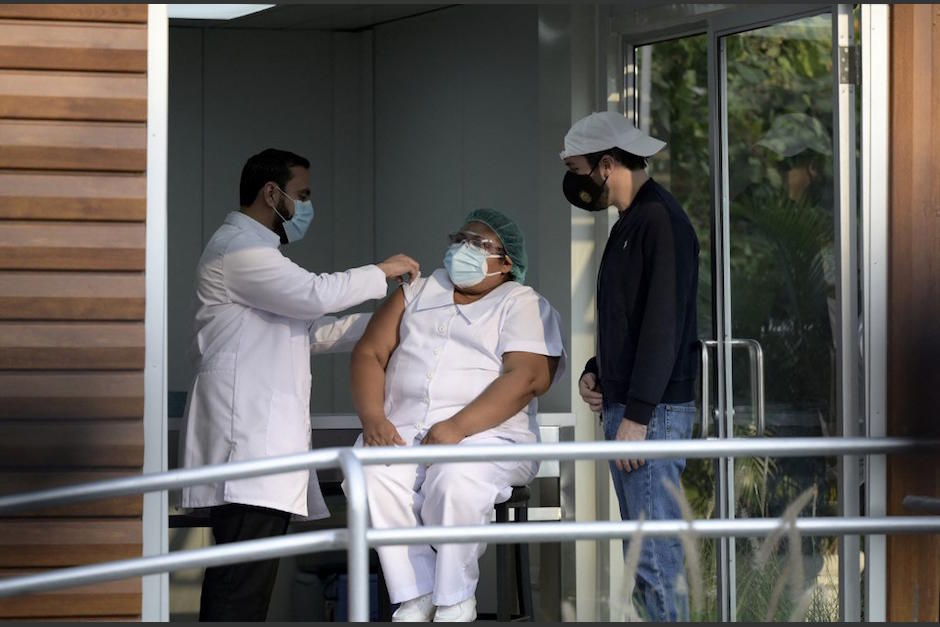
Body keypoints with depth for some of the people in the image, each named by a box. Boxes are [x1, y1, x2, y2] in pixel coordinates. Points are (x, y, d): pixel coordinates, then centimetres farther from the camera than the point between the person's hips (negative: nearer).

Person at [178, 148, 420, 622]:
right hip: (247, 441, -11)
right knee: (242, 585, -17)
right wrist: (382, 272, -2)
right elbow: (315, 294, -17)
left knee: (244, 580, 5)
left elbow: (313, 330, 29)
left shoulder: (257, 251, 28)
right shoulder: (237, 248, -7)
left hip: (266, 436, 11)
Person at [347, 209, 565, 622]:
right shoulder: (418, 293, 22)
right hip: (402, 432, 4)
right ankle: (416, 596, -21)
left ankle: (455, 600, -19)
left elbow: (527, 378, -10)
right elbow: (370, 352, 14)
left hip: (486, 434, -4)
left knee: (456, 478, -37)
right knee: (371, 472, -29)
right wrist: (372, 417, -6)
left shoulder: (524, 306, 6)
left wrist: (457, 427, -21)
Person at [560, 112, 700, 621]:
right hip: (625, 409, 10)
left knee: (655, 555, -10)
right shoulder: (630, 223, 18)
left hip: (653, 412, -10)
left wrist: (636, 416, -22)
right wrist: (595, 371, 10)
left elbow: (664, 325, -20)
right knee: (644, 555, 12)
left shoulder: (661, 221, -13)